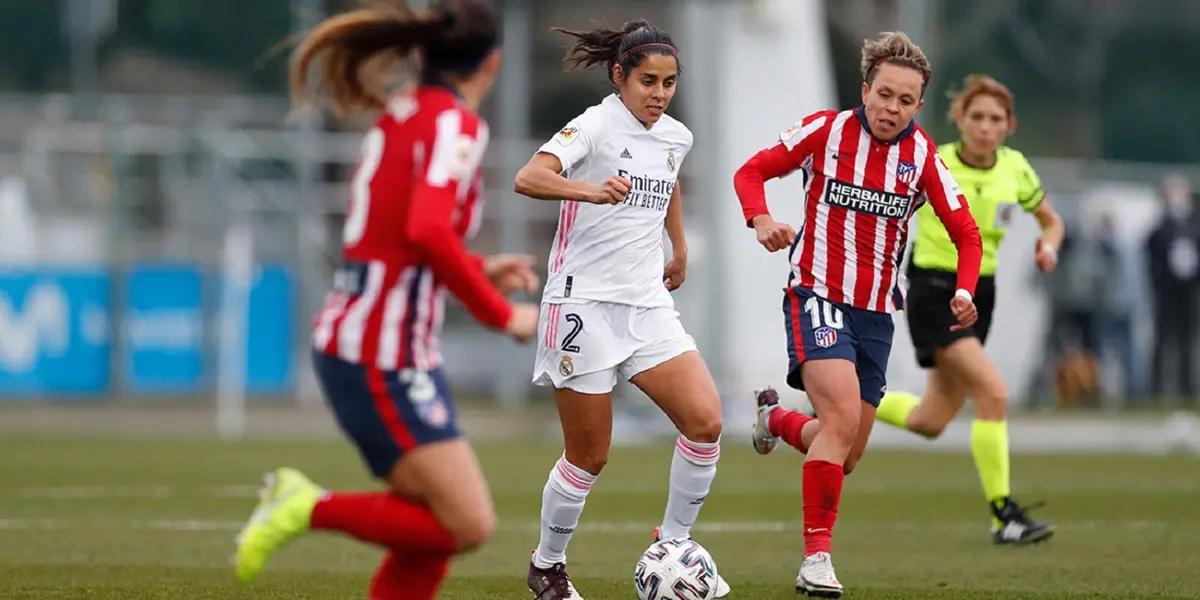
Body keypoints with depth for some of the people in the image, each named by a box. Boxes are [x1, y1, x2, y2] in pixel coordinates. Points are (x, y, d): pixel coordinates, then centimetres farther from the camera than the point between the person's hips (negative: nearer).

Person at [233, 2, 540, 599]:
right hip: (383, 361, -9)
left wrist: (479, 271, 25)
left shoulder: (402, 113, 14)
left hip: (354, 343, 9)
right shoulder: (455, 125, -12)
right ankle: (310, 507, -8)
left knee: (433, 529, 10)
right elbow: (428, 232, -27)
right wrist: (500, 313, -18)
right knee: (468, 524, -10)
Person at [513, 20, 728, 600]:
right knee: (589, 456, 0)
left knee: (705, 421, -12)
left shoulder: (675, 137, 9)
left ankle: (673, 545, 4)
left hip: (648, 306, 6)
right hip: (584, 304, -6)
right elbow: (528, 178, -30)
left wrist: (680, 249, 34)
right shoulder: (596, 126, -12)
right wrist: (589, 190, -47)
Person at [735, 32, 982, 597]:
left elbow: (965, 232, 4)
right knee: (843, 414, -27)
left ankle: (775, 418, 43)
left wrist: (963, 291, -14)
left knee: (845, 455, 9)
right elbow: (751, 171, -1)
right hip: (818, 295, -5)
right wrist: (761, 220, -21)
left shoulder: (922, 155, -1)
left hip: (876, 312, 5)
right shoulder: (826, 130, -7)